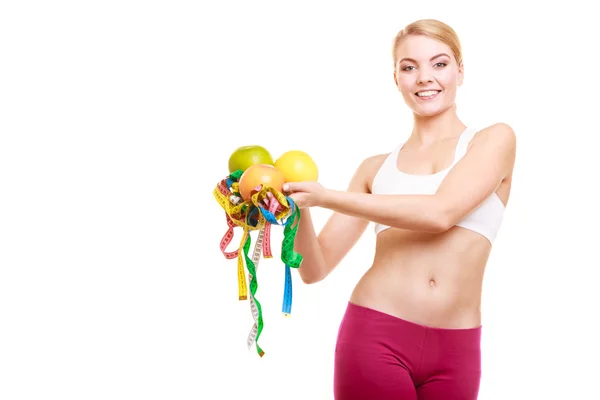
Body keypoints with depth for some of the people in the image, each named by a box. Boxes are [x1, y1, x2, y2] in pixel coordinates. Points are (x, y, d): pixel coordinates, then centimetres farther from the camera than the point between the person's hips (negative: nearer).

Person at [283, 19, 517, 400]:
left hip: (455, 350, -1)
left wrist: (325, 196, -13)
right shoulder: (376, 168, 11)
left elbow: (440, 212, -13)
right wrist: (297, 207, -11)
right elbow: (315, 268, 8)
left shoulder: (495, 139, 5)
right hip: (374, 335, 1)